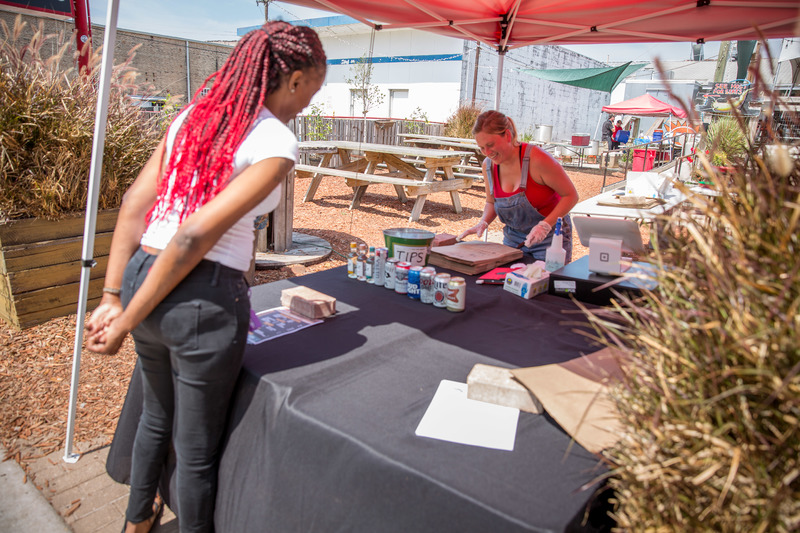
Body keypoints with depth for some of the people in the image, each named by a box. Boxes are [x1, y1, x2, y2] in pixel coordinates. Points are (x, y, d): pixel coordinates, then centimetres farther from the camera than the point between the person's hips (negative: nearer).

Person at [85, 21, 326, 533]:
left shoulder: (194, 115, 8)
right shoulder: (276, 144, -14)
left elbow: (135, 202, 5)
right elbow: (196, 236, -20)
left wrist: (113, 297, 6)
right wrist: (126, 322, -12)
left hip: (141, 274, 8)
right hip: (203, 296, -8)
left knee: (157, 415, 32)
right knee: (196, 448, 17)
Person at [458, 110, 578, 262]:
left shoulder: (537, 159, -22)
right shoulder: (488, 165, -4)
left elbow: (571, 195, -14)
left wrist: (545, 225, -25)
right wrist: (483, 222, -7)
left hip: (550, 237, -4)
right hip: (513, 238, 5)